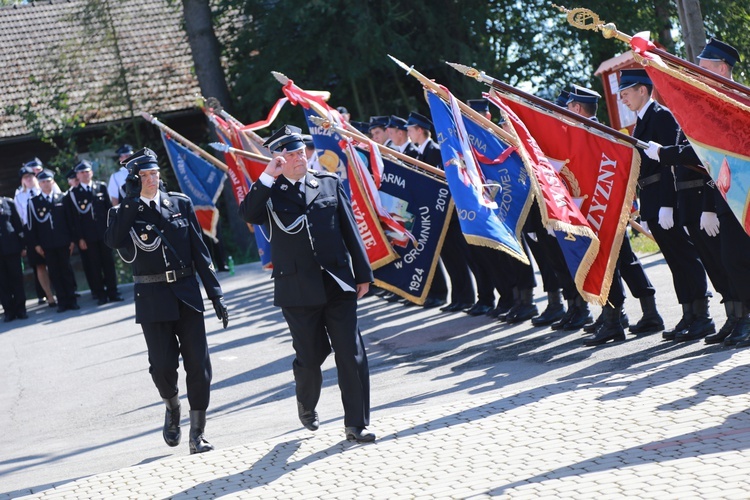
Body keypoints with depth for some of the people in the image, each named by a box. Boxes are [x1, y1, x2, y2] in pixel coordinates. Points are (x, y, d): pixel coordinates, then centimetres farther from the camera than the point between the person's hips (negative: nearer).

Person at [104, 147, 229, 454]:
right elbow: (112, 241, -22)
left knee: (198, 365, -3)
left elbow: (199, 250, 9)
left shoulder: (180, 204, 8)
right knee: (163, 365, -6)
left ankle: (197, 435, 6)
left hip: (187, 293, 2)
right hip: (153, 299, -2)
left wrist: (215, 293, 6)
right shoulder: (125, 213, 1)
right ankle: (172, 408, 28)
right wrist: (131, 199, -22)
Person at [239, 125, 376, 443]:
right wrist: (267, 177, -20)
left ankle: (356, 424, 3)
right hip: (298, 291, -2)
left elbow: (350, 230, 11)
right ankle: (306, 406, 37)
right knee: (310, 357, 7)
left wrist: (363, 273, 9)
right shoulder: (270, 193, 3)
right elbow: (249, 214, -18)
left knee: (352, 355, -4)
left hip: (338, 284, 2)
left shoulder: (329, 184, 10)